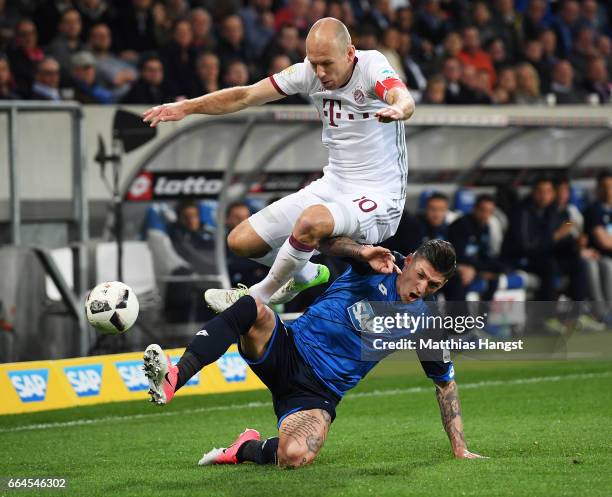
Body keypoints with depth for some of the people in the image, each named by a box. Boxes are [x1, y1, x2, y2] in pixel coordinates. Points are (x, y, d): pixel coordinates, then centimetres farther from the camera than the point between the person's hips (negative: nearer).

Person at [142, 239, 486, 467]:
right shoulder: (376, 268, 1)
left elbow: (446, 383, 18)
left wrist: (459, 448, 14)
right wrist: (362, 251, -30)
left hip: (316, 395, 0)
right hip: (287, 351, 0)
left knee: (294, 457, -34)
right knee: (252, 308, -34)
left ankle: (247, 450, 1)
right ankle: (173, 380, -43)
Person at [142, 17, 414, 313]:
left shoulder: (372, 66, -20)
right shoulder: (310, 72, -3)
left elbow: (404, 99, -41)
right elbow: (247, 96, 1)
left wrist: (398, 108, -66)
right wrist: (186, 107, -10)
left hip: (377, 197, -7)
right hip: (333, 185, 7)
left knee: (311, 221, -38)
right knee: (241, 241, 1)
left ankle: (257, 298, -13)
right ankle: (307, 274, 31)